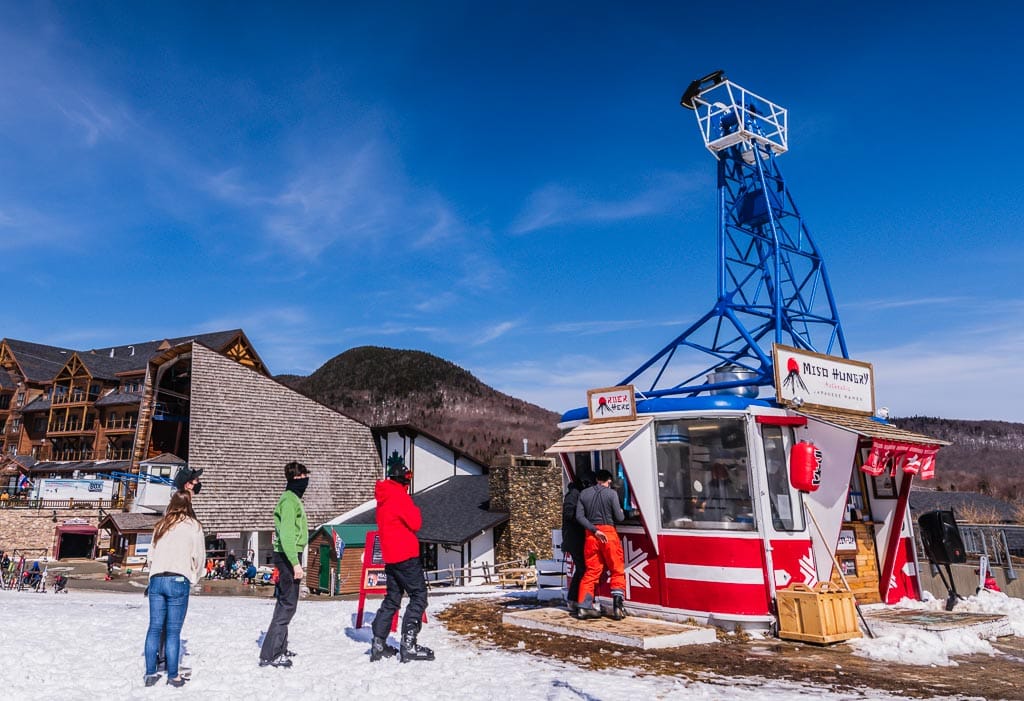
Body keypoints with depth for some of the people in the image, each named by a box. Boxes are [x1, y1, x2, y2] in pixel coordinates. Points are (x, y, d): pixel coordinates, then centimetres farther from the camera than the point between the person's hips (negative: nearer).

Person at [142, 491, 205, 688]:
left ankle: (150, 673, 13)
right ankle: (173, 675, 6)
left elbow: (151, 554, 16)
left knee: (154, 628, 10)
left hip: (156, 579, 4)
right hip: (178, 580, -4)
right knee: (173, 631, 1)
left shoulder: (160, 526, 14)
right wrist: (193, 580, 14)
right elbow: (199, 557, 1)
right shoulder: (193, 526, 0)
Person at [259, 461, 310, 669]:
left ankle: (279, 649, 26)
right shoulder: (289, 500, -15)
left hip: (288, 556, 10)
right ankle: (269, 655, -3)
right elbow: (287, 535, -22)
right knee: (287, 605, -7)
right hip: (288, 557, -10)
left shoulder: (292, 498, 16)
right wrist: (295, 563, -24)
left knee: (285, 603, 16)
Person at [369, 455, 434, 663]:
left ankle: (378, 644, 16)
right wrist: (416, 510, 3)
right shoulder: (399, 495, -14)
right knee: (419, 596, -5)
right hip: (406, 555, -9)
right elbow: (415, 523, -14)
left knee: (392, 598, 16)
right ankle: (408, 645, -10)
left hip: (390, 555, 9)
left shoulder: (383, 497, 15)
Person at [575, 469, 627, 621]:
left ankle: (584, 606, 6)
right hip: (608, 533, -3)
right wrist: (622, 512, 18)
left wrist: (594, 530, -6)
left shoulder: (584, 493, 8)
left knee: (591, 571, 10)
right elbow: (619, 518, -4)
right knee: (617, 571, 8)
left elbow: (579, 516, 0)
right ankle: (617, 607, 1)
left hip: (591, 534, 4)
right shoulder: (611, 493, -3)